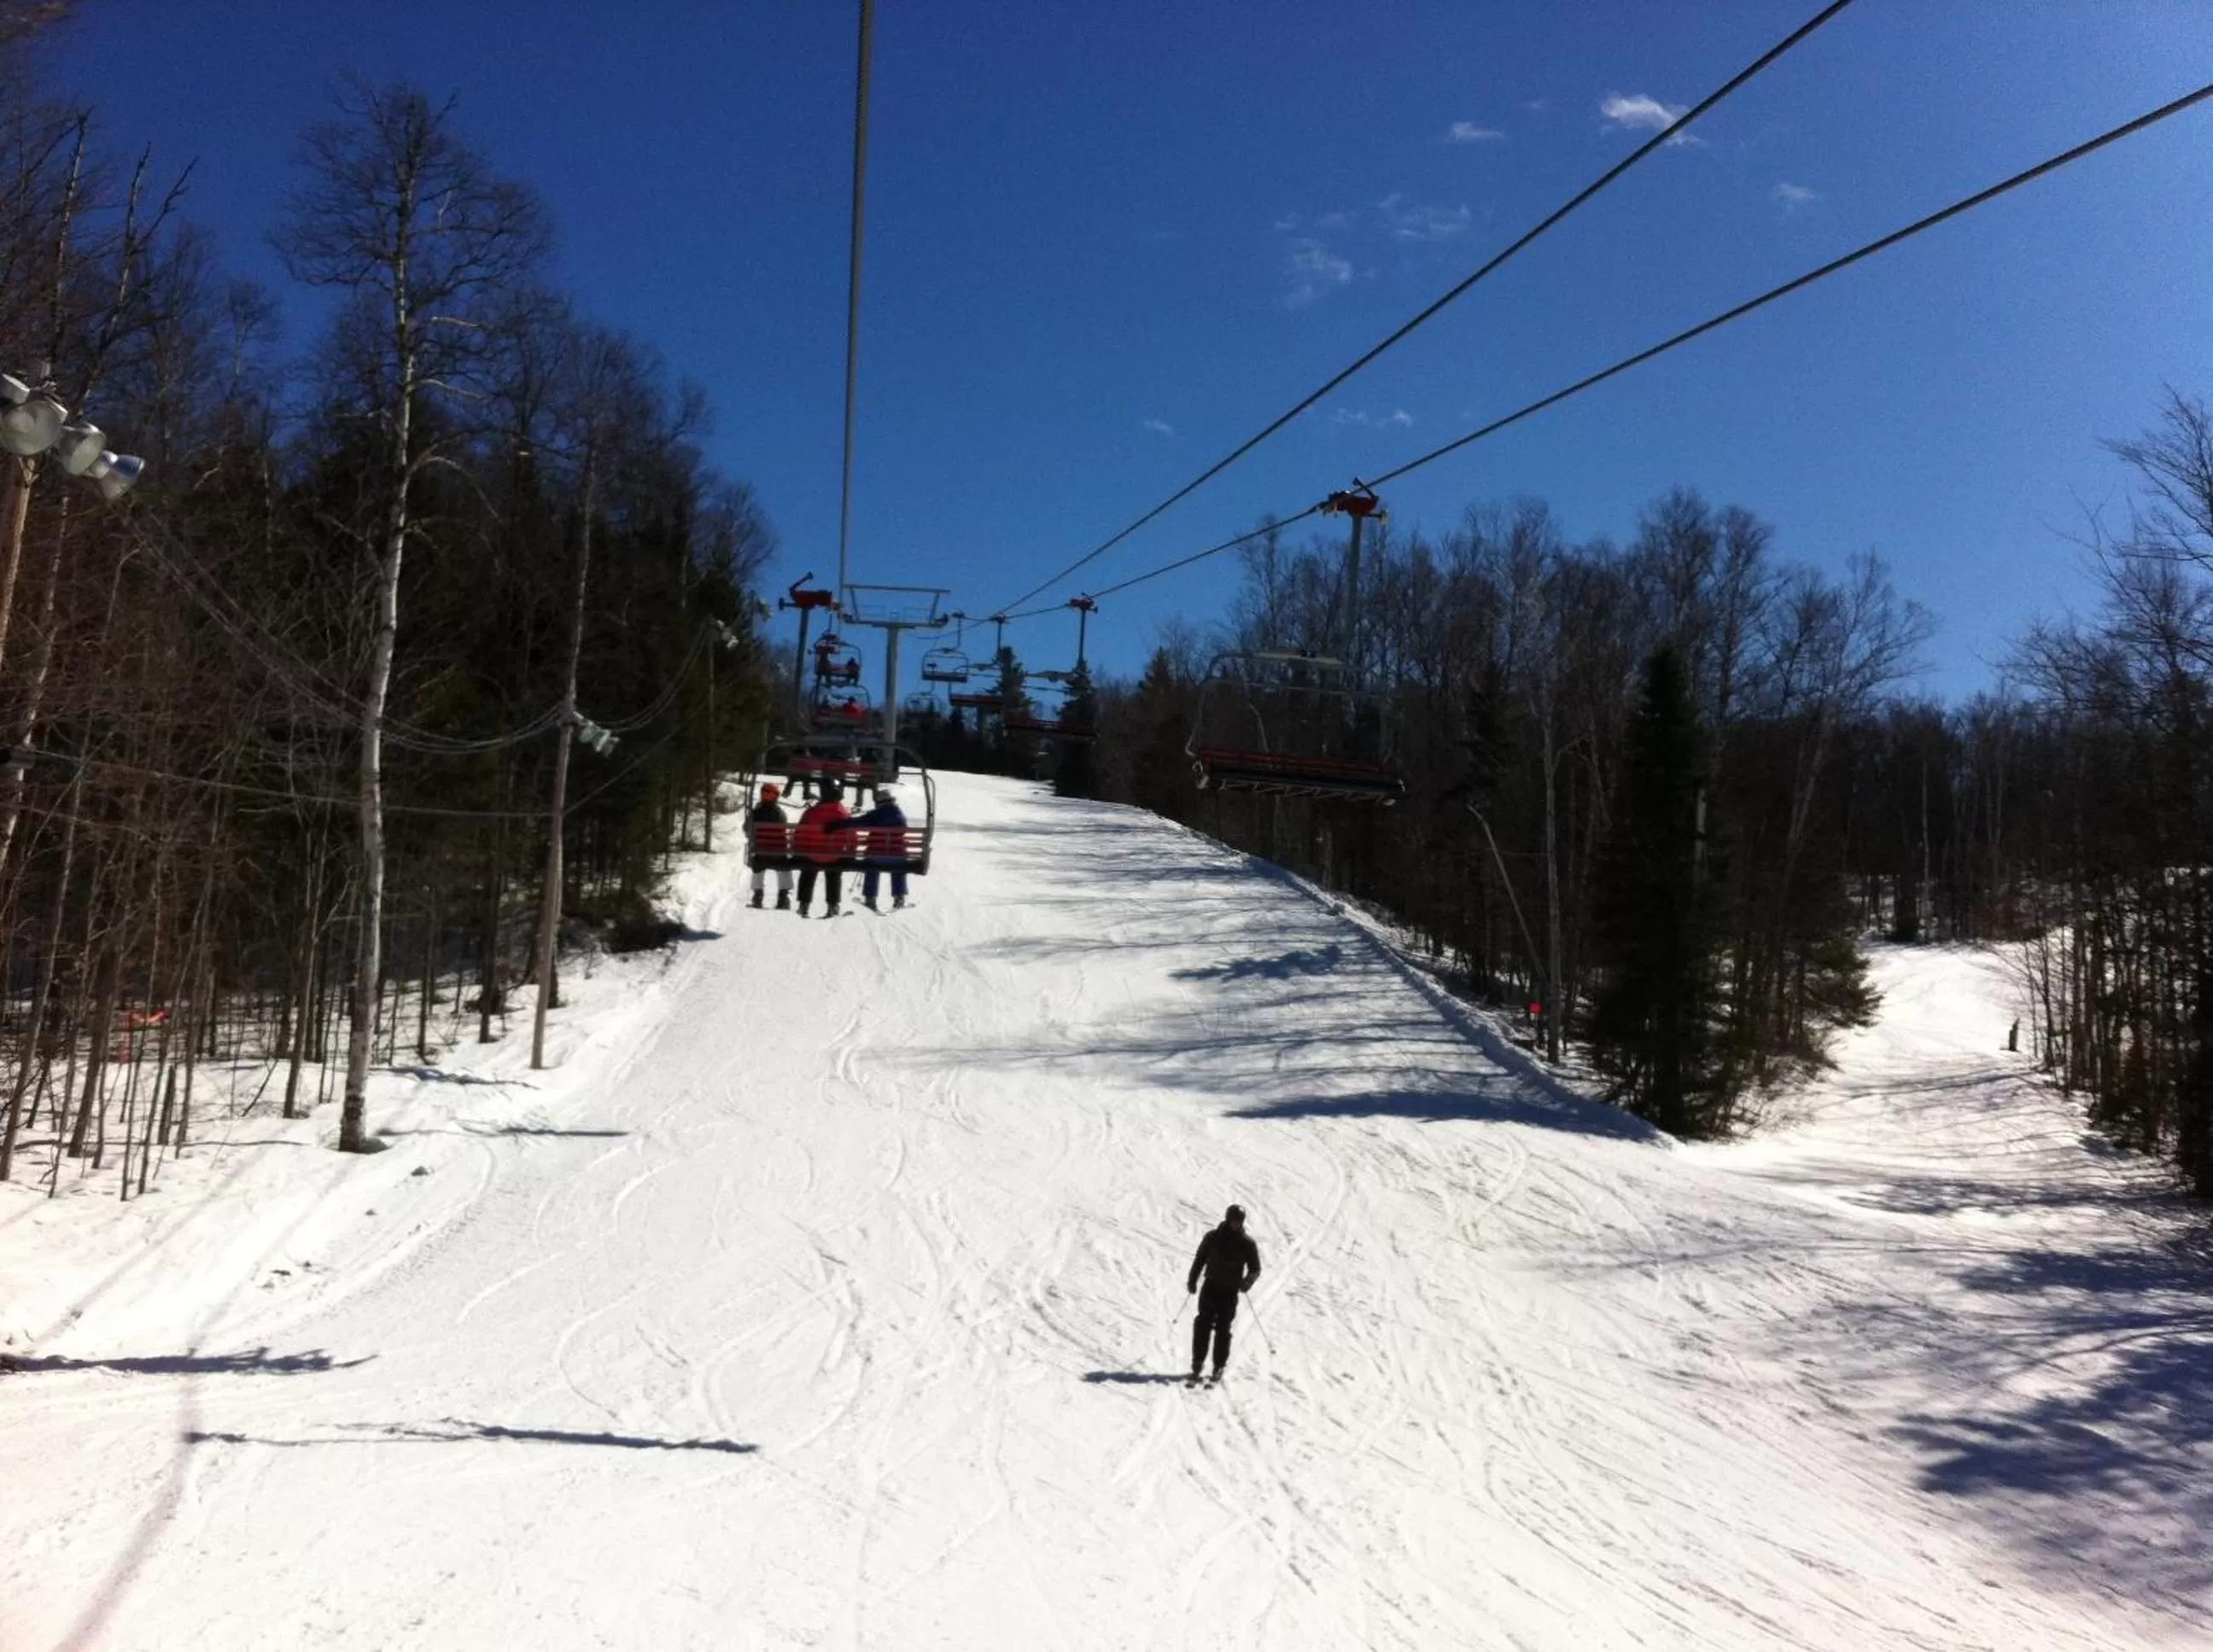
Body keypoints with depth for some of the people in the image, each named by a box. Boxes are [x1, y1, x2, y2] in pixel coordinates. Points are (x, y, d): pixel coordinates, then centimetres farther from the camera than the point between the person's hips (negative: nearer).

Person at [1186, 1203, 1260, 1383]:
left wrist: (1248, 1281, -17)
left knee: (1223, 1329, -1)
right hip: (1211, 1288, 1)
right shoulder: (1213, 1238, 1)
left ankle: (1219, 1367, 7)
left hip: (1230, 1292, -1)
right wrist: (1192, 1281, 6)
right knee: (1203, 1325, -4)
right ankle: (1197, 1364, 3)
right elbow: (1200, 1259, 10)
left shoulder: (1247, 1243, -1)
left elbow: (1255, 1269, 3)